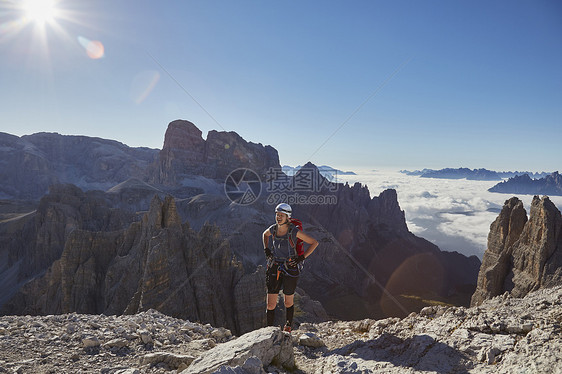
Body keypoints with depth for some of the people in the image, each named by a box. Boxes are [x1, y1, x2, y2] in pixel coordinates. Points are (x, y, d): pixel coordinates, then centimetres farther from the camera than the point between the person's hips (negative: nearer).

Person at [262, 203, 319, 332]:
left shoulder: (294, 231, -15)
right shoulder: (273, 229, -3)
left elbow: (314, 242, -7)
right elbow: (265, 234, 23)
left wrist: (302, 257, -10)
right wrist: (266, 249, 10)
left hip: (290, 269, -3)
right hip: (275, 268, 3)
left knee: (288, 302, 14)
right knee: (270, 304, 0)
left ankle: (288, 327, 37)